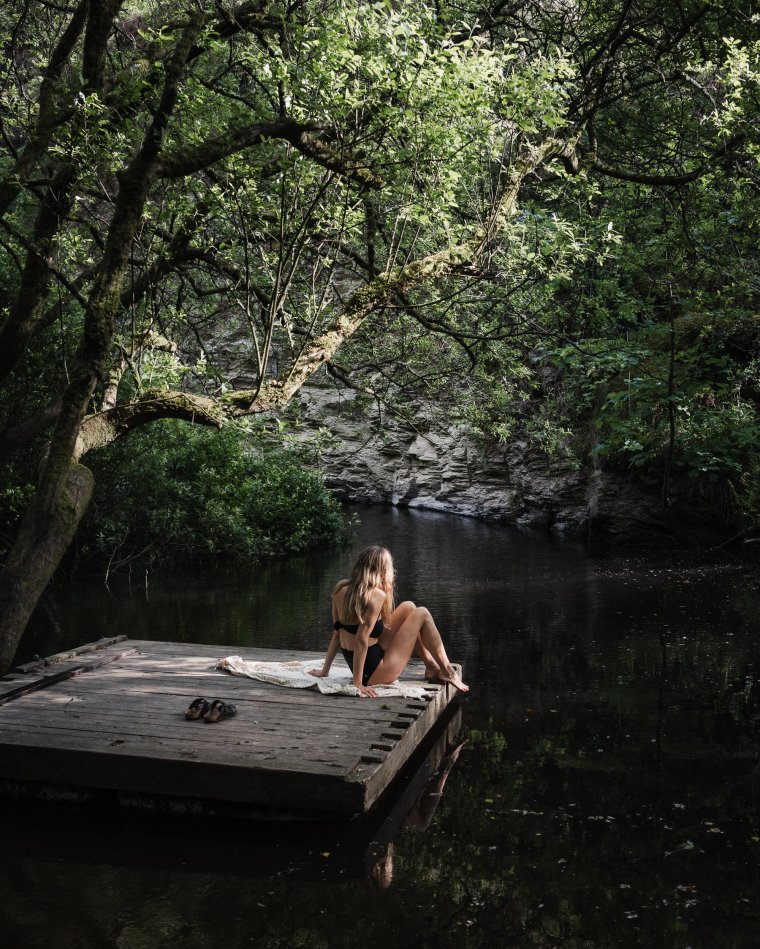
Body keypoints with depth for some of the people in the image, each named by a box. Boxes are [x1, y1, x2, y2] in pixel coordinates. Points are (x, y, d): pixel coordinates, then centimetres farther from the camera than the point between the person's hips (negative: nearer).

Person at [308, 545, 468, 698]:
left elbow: (337, 634, 5)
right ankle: (447, 671, 14)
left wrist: (324, 670, 10)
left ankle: (432, 667, 23)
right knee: (422, 614, 2)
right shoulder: (377, 595, -20)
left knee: (408, 607, 16)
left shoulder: (341, 588, 0)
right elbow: (361, 641, -24)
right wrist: (358, 684, -21)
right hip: (373, 674, -8)